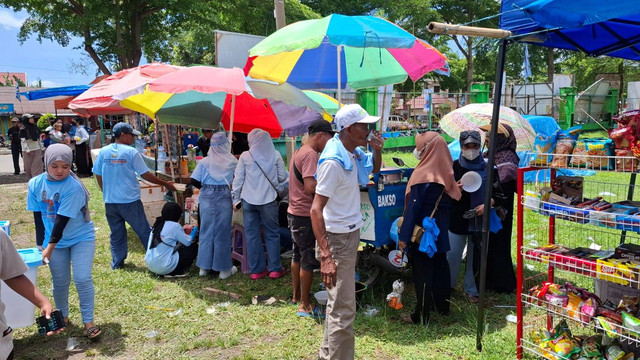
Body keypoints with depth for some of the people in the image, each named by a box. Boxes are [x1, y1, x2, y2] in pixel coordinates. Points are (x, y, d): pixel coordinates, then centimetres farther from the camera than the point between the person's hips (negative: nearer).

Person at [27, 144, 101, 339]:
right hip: (54, 239, 4)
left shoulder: (74, 187, -24)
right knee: (60, 281, 11)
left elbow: (63, 219, -24)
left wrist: (50, 247, -22)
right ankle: (62, 318, 31)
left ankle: (88, 322, 3)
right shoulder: (35, 184, -8)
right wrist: (41, 243, 4)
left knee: (82, 279, -9)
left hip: (81, 237, -4)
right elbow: (38, 215, 1)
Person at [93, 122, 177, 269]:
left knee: (116, 234, 14)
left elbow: (98, 176, 9)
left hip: (110, 201, 4)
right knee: (144, 231, 6)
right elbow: (145, 175, -8)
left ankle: (117, 263, 21)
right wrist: (165, 184, 2)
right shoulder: (131, 152, -9)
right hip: (130, 201, -4)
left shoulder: (103, 152, 3)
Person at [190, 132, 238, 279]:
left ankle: (204, 267, 22)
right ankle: (224, 268, 16)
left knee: (206, 231, 12)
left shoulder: (204, 161, 1)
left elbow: (194, 181, -2)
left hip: (207, 197, 2)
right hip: (225, 197, -2)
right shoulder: (232, 161, -2)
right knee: (223, 232, 7)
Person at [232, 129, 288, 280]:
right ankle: (275, 269, 14)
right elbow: (283, 177, 1)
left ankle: (256, 270, 15)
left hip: (249, 200, 0)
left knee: (252, 235, 9)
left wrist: (236, 199, 8)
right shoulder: (275, 155, -3)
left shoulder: (245, 156, -2)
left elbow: (238, 179, 0)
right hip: (269, 200, 0)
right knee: (272, 234, 10)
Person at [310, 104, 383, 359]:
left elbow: (374, 168, 24)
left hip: (352, 233, 10)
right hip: (337, 239, -10)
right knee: (344, 310, -5)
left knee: (338, 303, 21)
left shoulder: (355, 152, 2)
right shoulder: (333, 161, -23)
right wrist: (326, 256, -30)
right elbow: (316, 209, -25)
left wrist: (377, 151, 0)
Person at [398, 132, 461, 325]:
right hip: (440, 229, 8)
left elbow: (413, 208, -20)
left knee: (422, 270, 1)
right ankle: (442, 305, 33)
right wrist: (441, 225, 17)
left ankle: (421, 315, 10)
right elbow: (449, 201, 9)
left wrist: (404, 236, -16)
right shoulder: (445, 172, 2)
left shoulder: (423, 175, -20)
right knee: (439, 265, 18)